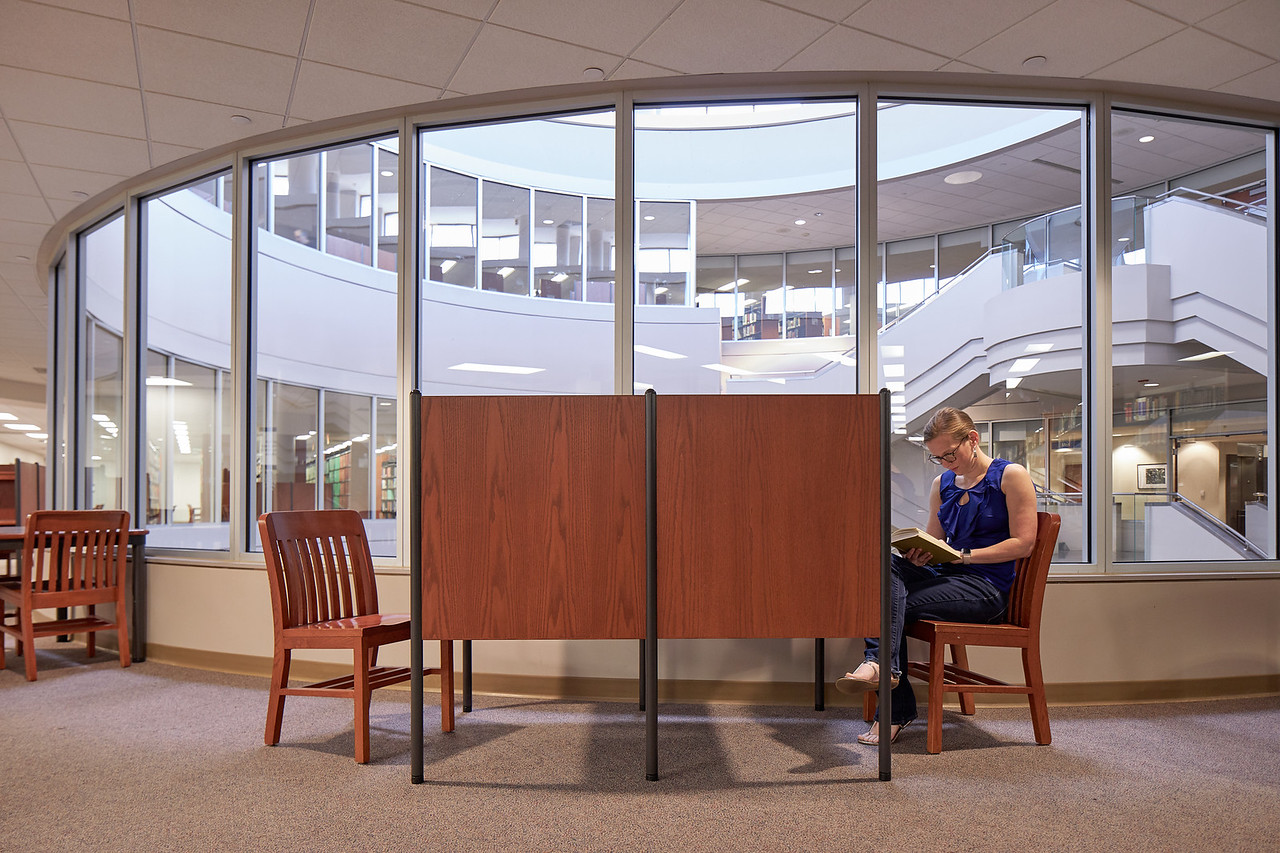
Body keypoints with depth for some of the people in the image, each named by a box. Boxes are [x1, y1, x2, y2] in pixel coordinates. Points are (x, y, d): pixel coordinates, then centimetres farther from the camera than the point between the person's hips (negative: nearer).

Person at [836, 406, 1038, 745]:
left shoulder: (1012, 475, -2)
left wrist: (964, 555, -15)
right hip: (948, 576, 6)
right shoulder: (942, 483, 16)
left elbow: (1023, 543, -7)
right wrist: (918, 553, -7)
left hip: (986, 587, -6)